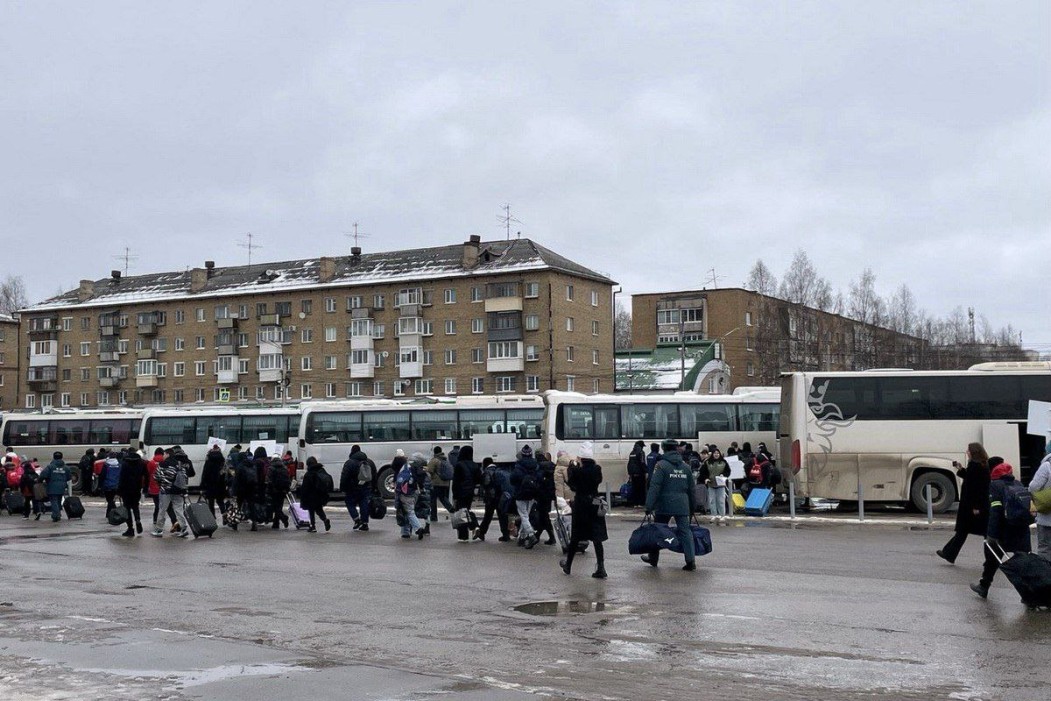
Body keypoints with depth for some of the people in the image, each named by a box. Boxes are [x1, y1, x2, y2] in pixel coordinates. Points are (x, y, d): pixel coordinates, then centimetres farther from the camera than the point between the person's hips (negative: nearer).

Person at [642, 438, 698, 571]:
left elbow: (654, 487, -13)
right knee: (685, 531, 1)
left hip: (664, 505, -3)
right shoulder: (686, 467, 10)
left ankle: (653, 558, 22)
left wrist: (649, 506, -13)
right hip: (682, 505, 3)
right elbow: (691, 489, 16)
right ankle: (690, 561, -10)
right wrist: (692, 507, 24)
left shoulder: (661, 465, -6)